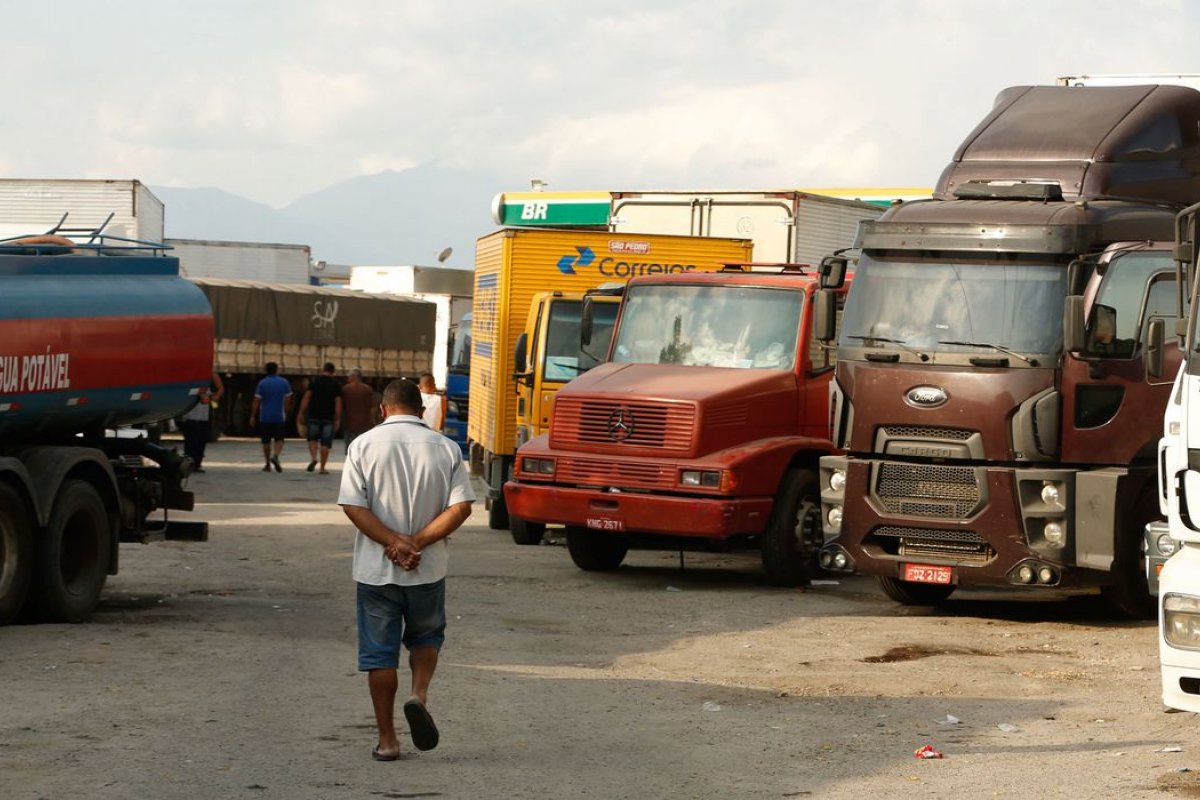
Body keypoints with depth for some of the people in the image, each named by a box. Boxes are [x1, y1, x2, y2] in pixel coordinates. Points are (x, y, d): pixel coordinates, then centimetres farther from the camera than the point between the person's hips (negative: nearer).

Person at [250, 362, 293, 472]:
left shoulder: (262, 383, -4)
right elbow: (288, 400, 6)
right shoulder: (284, 382, 1)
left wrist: (253, 416, 0)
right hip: (279, 416, 0)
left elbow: (256, 401, -5)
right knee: (279, 439, 4)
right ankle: (276, 455, -23)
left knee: (266, 441, 9)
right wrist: (285, 413, 19)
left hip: (265, 417, 0)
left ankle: (268, 464, 13)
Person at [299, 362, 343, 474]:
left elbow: (306, 397, -3)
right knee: (325, 442, 4)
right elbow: (338, 402, -2)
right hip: (328, 417, 0)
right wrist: (338, 419, -1)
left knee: (312, 438, 16)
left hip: (314, 415, 0)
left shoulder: (315, 381, 2)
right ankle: (322, 467, 4)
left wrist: (301, 413, -1)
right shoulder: (336, 384, 3)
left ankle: (313, 458, -7)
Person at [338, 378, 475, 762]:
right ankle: (420, 694, -5)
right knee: (427, 636, 22)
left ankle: (387, 739, 9)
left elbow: (353, 506, -13)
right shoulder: (445, 448, -1)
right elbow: (461, 507, -10)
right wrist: (416, 543, -12)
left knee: (379, 652, 7)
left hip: (376, 570, -1)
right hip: (428, 571, 1)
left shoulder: (364, 446, -4)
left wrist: (394, 542, -13)